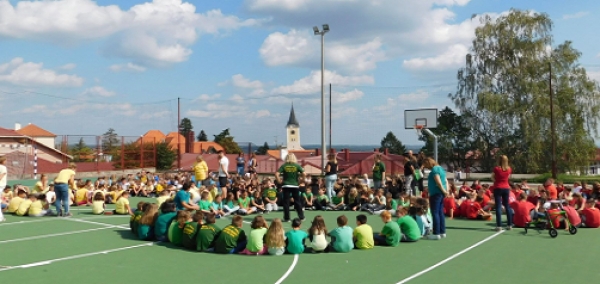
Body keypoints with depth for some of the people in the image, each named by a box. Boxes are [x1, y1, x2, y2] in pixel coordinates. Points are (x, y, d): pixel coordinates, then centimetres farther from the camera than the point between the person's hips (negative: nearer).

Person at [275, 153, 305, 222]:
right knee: (297, 201, 11)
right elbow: (303, 174, -10)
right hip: (295, 185, 1)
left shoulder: (284, 166, -1)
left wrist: (279, 181, 1)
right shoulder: (297, 165, 0)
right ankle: (301, 217, 15)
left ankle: (287, 218, 4)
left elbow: (276, 174, -11)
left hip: (286, 185, -1)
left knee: (286, 202, 5)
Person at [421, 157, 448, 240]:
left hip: (436, 193, -10)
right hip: (441, 193, 10)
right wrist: (446, 190, 6)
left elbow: (438, 182, -20)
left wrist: (444, 191, -11)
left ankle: (436, 233, -8)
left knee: (435, 213, -7)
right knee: (440, 212, 12)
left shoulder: (434, 169, -12)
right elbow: (446, 181, 15)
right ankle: (442, 232, 16)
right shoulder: (440, 168, 17)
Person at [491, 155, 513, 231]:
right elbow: (508, 177, 12)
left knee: (498, 206, -4)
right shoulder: (509, 169, 0)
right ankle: (509, 225, 17)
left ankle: (499, 226, -8)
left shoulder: (496, 169, -11)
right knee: (507, 206, 13)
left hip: (498, 188, -4)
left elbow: (492, 178, -1)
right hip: (506, 188, 4)